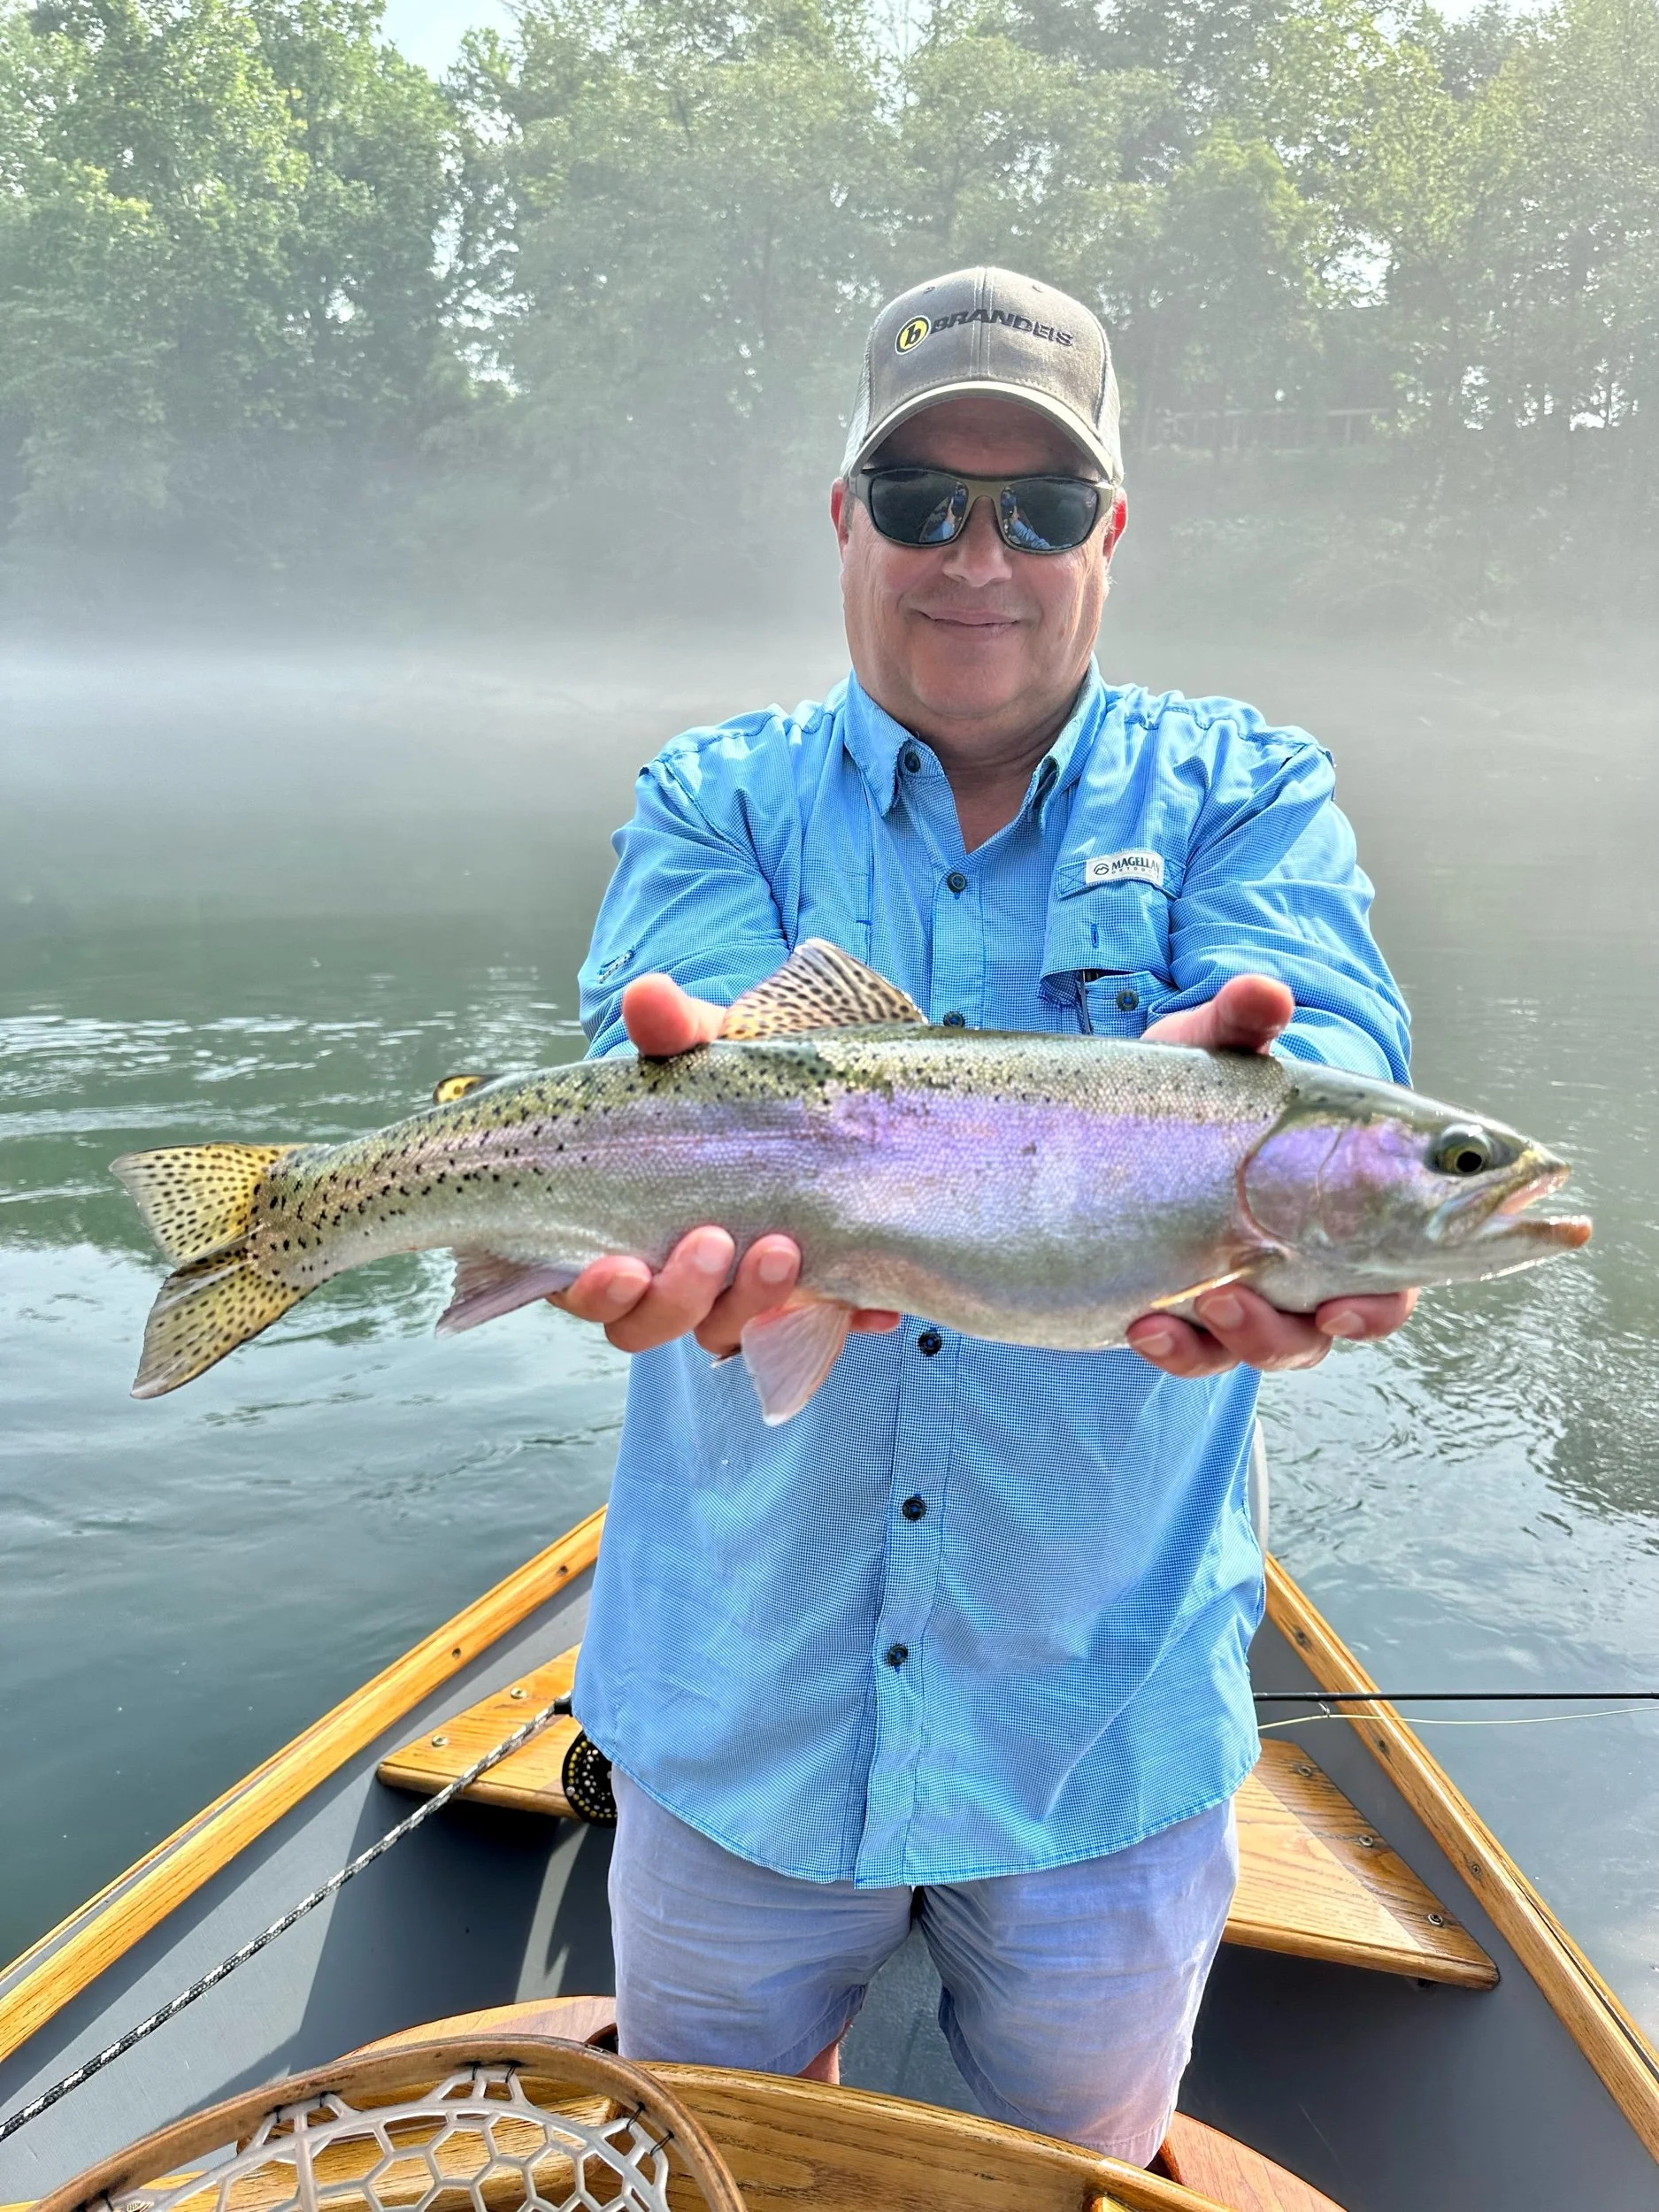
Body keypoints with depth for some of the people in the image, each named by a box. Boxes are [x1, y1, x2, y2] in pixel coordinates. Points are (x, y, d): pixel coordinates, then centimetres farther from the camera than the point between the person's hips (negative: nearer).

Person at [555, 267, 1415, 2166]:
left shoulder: (1241, 793, -1)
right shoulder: (718, 799, 0)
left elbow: (1324, 1040, -20)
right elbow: (688, 1057, -19)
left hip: (1105, 1716, 0)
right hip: (744, 1699, 1)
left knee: (1085, 2161, 27)